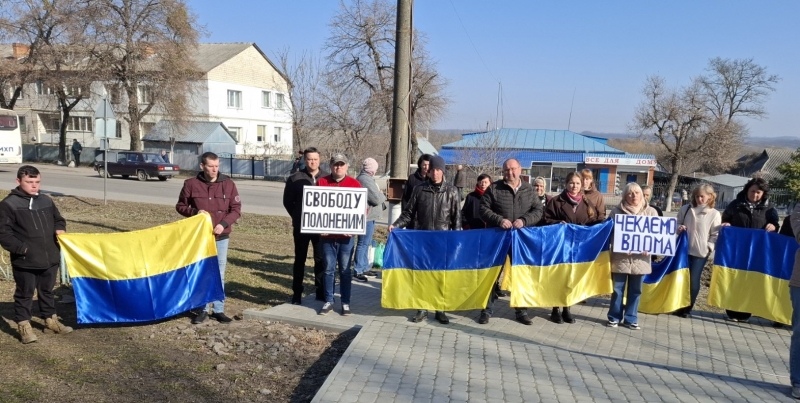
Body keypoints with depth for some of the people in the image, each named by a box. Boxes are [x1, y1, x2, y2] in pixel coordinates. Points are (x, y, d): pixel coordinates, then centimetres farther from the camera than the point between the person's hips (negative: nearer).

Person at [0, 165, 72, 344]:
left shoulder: (46, 201, 8)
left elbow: (58, 220, 22)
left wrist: (60, 229, 1)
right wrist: (21, 248, -16)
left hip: (50, 258, 5)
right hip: (25, 261, -5)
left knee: (47, 291, 20)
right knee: (25, 294, 8)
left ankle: (51, 319, 34)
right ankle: (23, 325, 21)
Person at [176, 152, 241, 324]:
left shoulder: (228, 183, 0)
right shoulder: (191, 184, -2)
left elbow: (236, 209, 1)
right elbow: (180, 206, 6)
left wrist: (224, 223, -14)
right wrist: (195, 212, -14)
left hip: (221, 237, 1)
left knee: (219, 274, 7)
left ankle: (218, 309, 16)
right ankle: (203, 309, 18)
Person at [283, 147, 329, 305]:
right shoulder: (294, 179, 0)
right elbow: (287, 201, 7)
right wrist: (297, 216, 4)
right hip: (301, 226, -1)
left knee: (321, 260, 7)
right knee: (300, 259, 8)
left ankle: (321, 292, 17)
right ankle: (297, 293, 15)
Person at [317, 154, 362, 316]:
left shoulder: (355, 184, 1)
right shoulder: (321, 183, 3)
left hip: (346, 235, -1)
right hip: (326, 235, 1)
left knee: (345, 270, 7)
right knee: (328, 269, 8)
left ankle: (345, 302, 14)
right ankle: (328, 301, 17)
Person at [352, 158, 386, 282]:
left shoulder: (361, 178, 16)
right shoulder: (366, 180, -18)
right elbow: (376, 199, -20)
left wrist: (379, 195, 8)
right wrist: (382, 195, -1)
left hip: (366, 216, 11)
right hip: (367, 216, -11)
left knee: (365, 243, 17)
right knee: (363, 243, -7)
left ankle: (364, 268, 27)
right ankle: (358, 271, -3)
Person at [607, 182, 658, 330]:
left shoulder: (651, 212, 7)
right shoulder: (617, 211, 2)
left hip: (640, 258, 2)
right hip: (621, 257, -2)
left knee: (635, 290, 10)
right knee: (618, 289, 5)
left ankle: (631, 319, 21)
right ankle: (614, 317, 18)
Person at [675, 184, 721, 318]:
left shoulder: (714, 214, -4)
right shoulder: (685, 209, 2)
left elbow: (716, 234, -2)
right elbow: (677, 224, 13)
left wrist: (709, 247, -13)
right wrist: (679, 228, -8)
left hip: (701, 252, -2)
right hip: (684, 249, 2)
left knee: (693, 280, 1)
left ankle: (687, 308, 12)